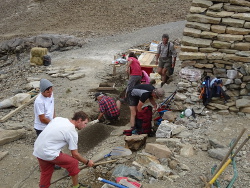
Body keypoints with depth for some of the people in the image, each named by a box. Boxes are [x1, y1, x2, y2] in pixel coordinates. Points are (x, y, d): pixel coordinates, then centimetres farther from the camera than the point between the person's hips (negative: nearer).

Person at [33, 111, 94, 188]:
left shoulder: (58, 118, 8)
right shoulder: (72, 132, -11)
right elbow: (75, 154, -6)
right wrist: (87, 162, 8)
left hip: (37, 150, 8)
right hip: (48, 154, -8)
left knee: (46, 173, 25)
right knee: (73, 163, 6)